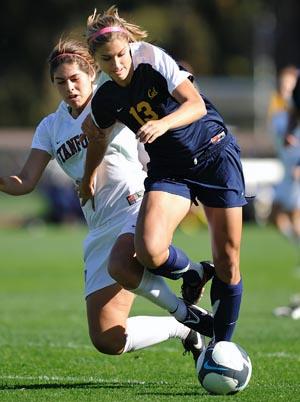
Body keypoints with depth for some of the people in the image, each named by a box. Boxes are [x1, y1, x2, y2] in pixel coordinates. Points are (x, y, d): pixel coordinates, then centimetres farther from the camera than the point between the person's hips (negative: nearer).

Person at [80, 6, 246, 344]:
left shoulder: (153, 60, -15)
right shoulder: (104, 99, -7)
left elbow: (196, 105, -20)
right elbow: (98, 138, 13)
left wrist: (163, 123, -37)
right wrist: (88, 180, 25)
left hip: (215, 152, -2)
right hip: (168, 170, 2)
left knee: (228, 261, -3)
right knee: (149, 251, -24)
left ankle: (221, 345, 13)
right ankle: (192, 277, 10)